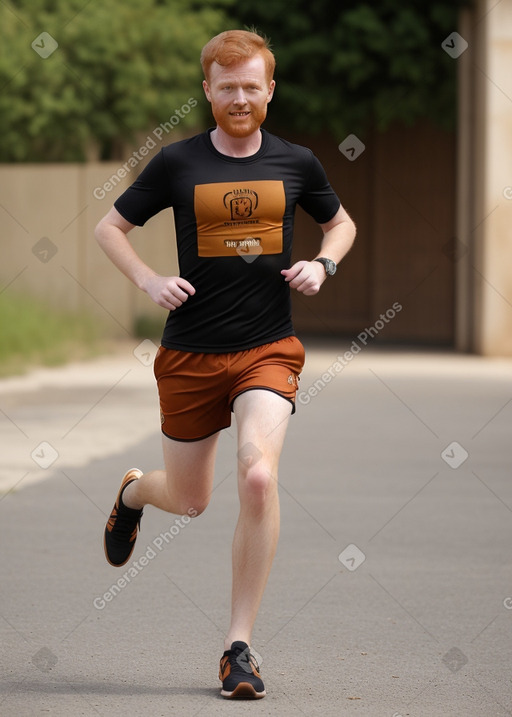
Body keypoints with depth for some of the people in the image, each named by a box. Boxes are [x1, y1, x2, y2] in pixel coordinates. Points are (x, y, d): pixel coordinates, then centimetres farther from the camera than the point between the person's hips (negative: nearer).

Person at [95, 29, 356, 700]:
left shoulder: (296, 163, 3)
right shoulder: (178, 162, -1)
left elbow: (342, 222, 21)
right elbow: (109, 227, 9)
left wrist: (322, 263, 0)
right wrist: (150, 280, -7)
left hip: (269, 350, 0)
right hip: (191, 353, 0)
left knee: (259, 476, -22)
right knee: (189, 500, 11)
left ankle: (240, 646, -11)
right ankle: (133, 493, 52)